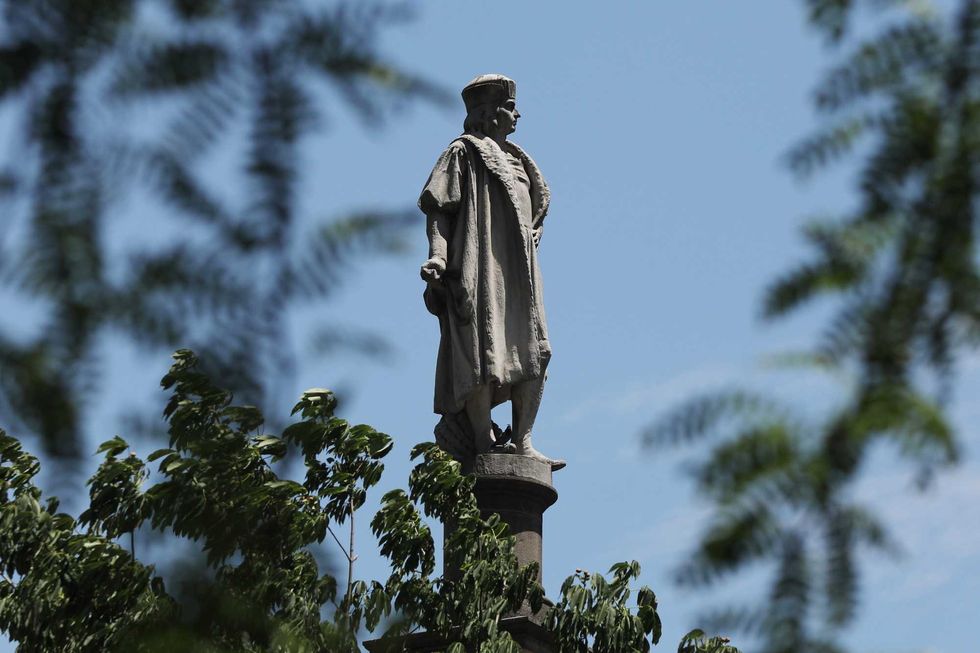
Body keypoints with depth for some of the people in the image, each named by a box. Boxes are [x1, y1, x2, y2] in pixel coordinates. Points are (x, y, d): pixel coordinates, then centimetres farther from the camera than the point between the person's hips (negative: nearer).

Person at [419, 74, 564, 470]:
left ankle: (522, 443, -6)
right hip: (479, 267, -8)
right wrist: (437, 256, -20)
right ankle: (484, 448, -17)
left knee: (534, 354, -4)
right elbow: (438, 209, -6)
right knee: (482, 355, -14)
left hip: (519, 273, 8)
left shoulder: (516, 161, 26)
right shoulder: (464, 152, 4)